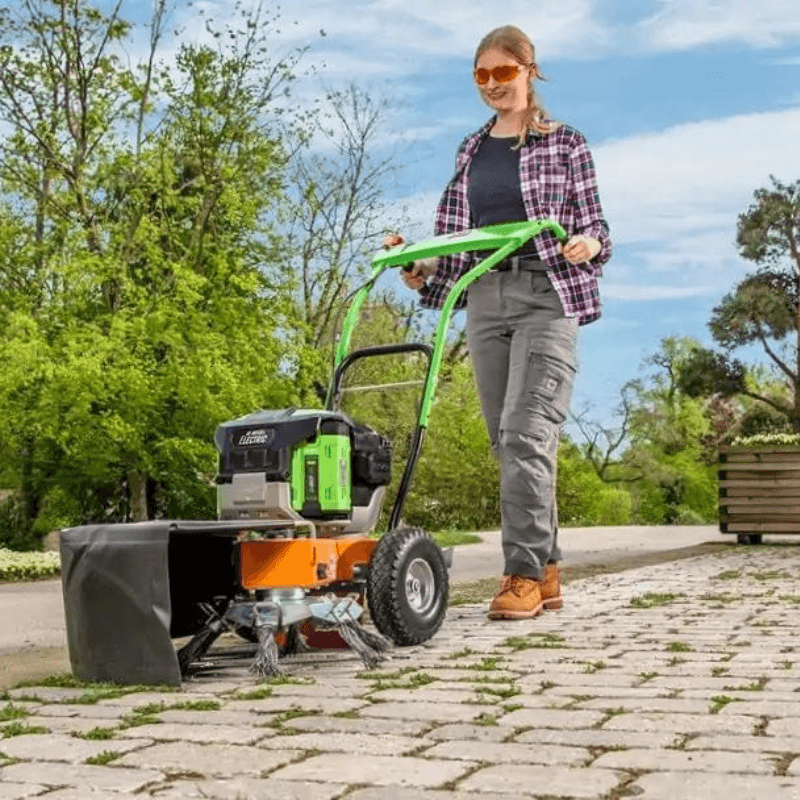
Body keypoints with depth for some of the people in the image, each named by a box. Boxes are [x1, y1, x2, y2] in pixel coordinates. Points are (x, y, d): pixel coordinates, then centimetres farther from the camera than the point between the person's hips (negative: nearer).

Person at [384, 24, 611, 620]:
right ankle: (546, 572, 11)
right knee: (506, 440, 3)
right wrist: (420, 268, 1)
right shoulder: (471, 152, 17)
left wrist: (589, 245, -18)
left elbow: (594, 225, 5)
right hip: (485, 300, 5)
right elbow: (456, 237, 17)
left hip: (547, 296, -5)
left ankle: (526, 572, -14)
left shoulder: (566, 144, 6)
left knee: (525, 431, -17)